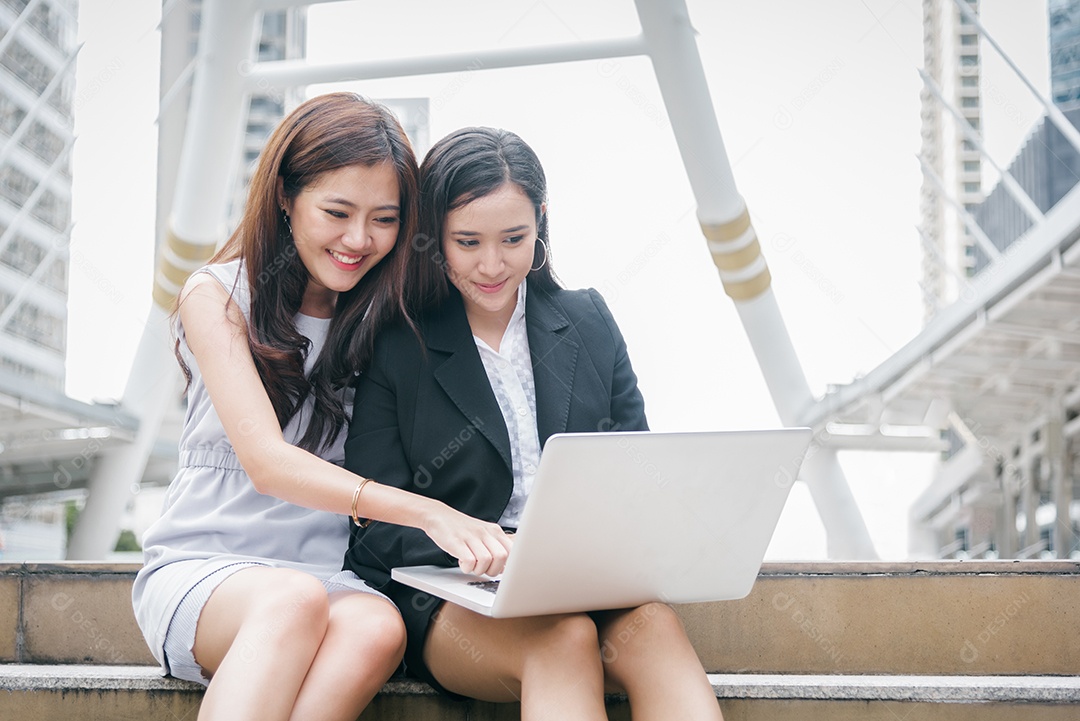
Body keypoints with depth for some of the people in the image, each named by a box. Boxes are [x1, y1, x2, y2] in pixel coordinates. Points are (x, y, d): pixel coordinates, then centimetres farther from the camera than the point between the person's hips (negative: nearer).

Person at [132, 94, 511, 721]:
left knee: (378, 628, -34)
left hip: (331, 572, 2)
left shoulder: (387, 314, 9)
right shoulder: (219, 296, -2)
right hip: (201, 568, -2)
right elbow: (267, 463, -15)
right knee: (296, 600, -37)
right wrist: (426, 512, -28)